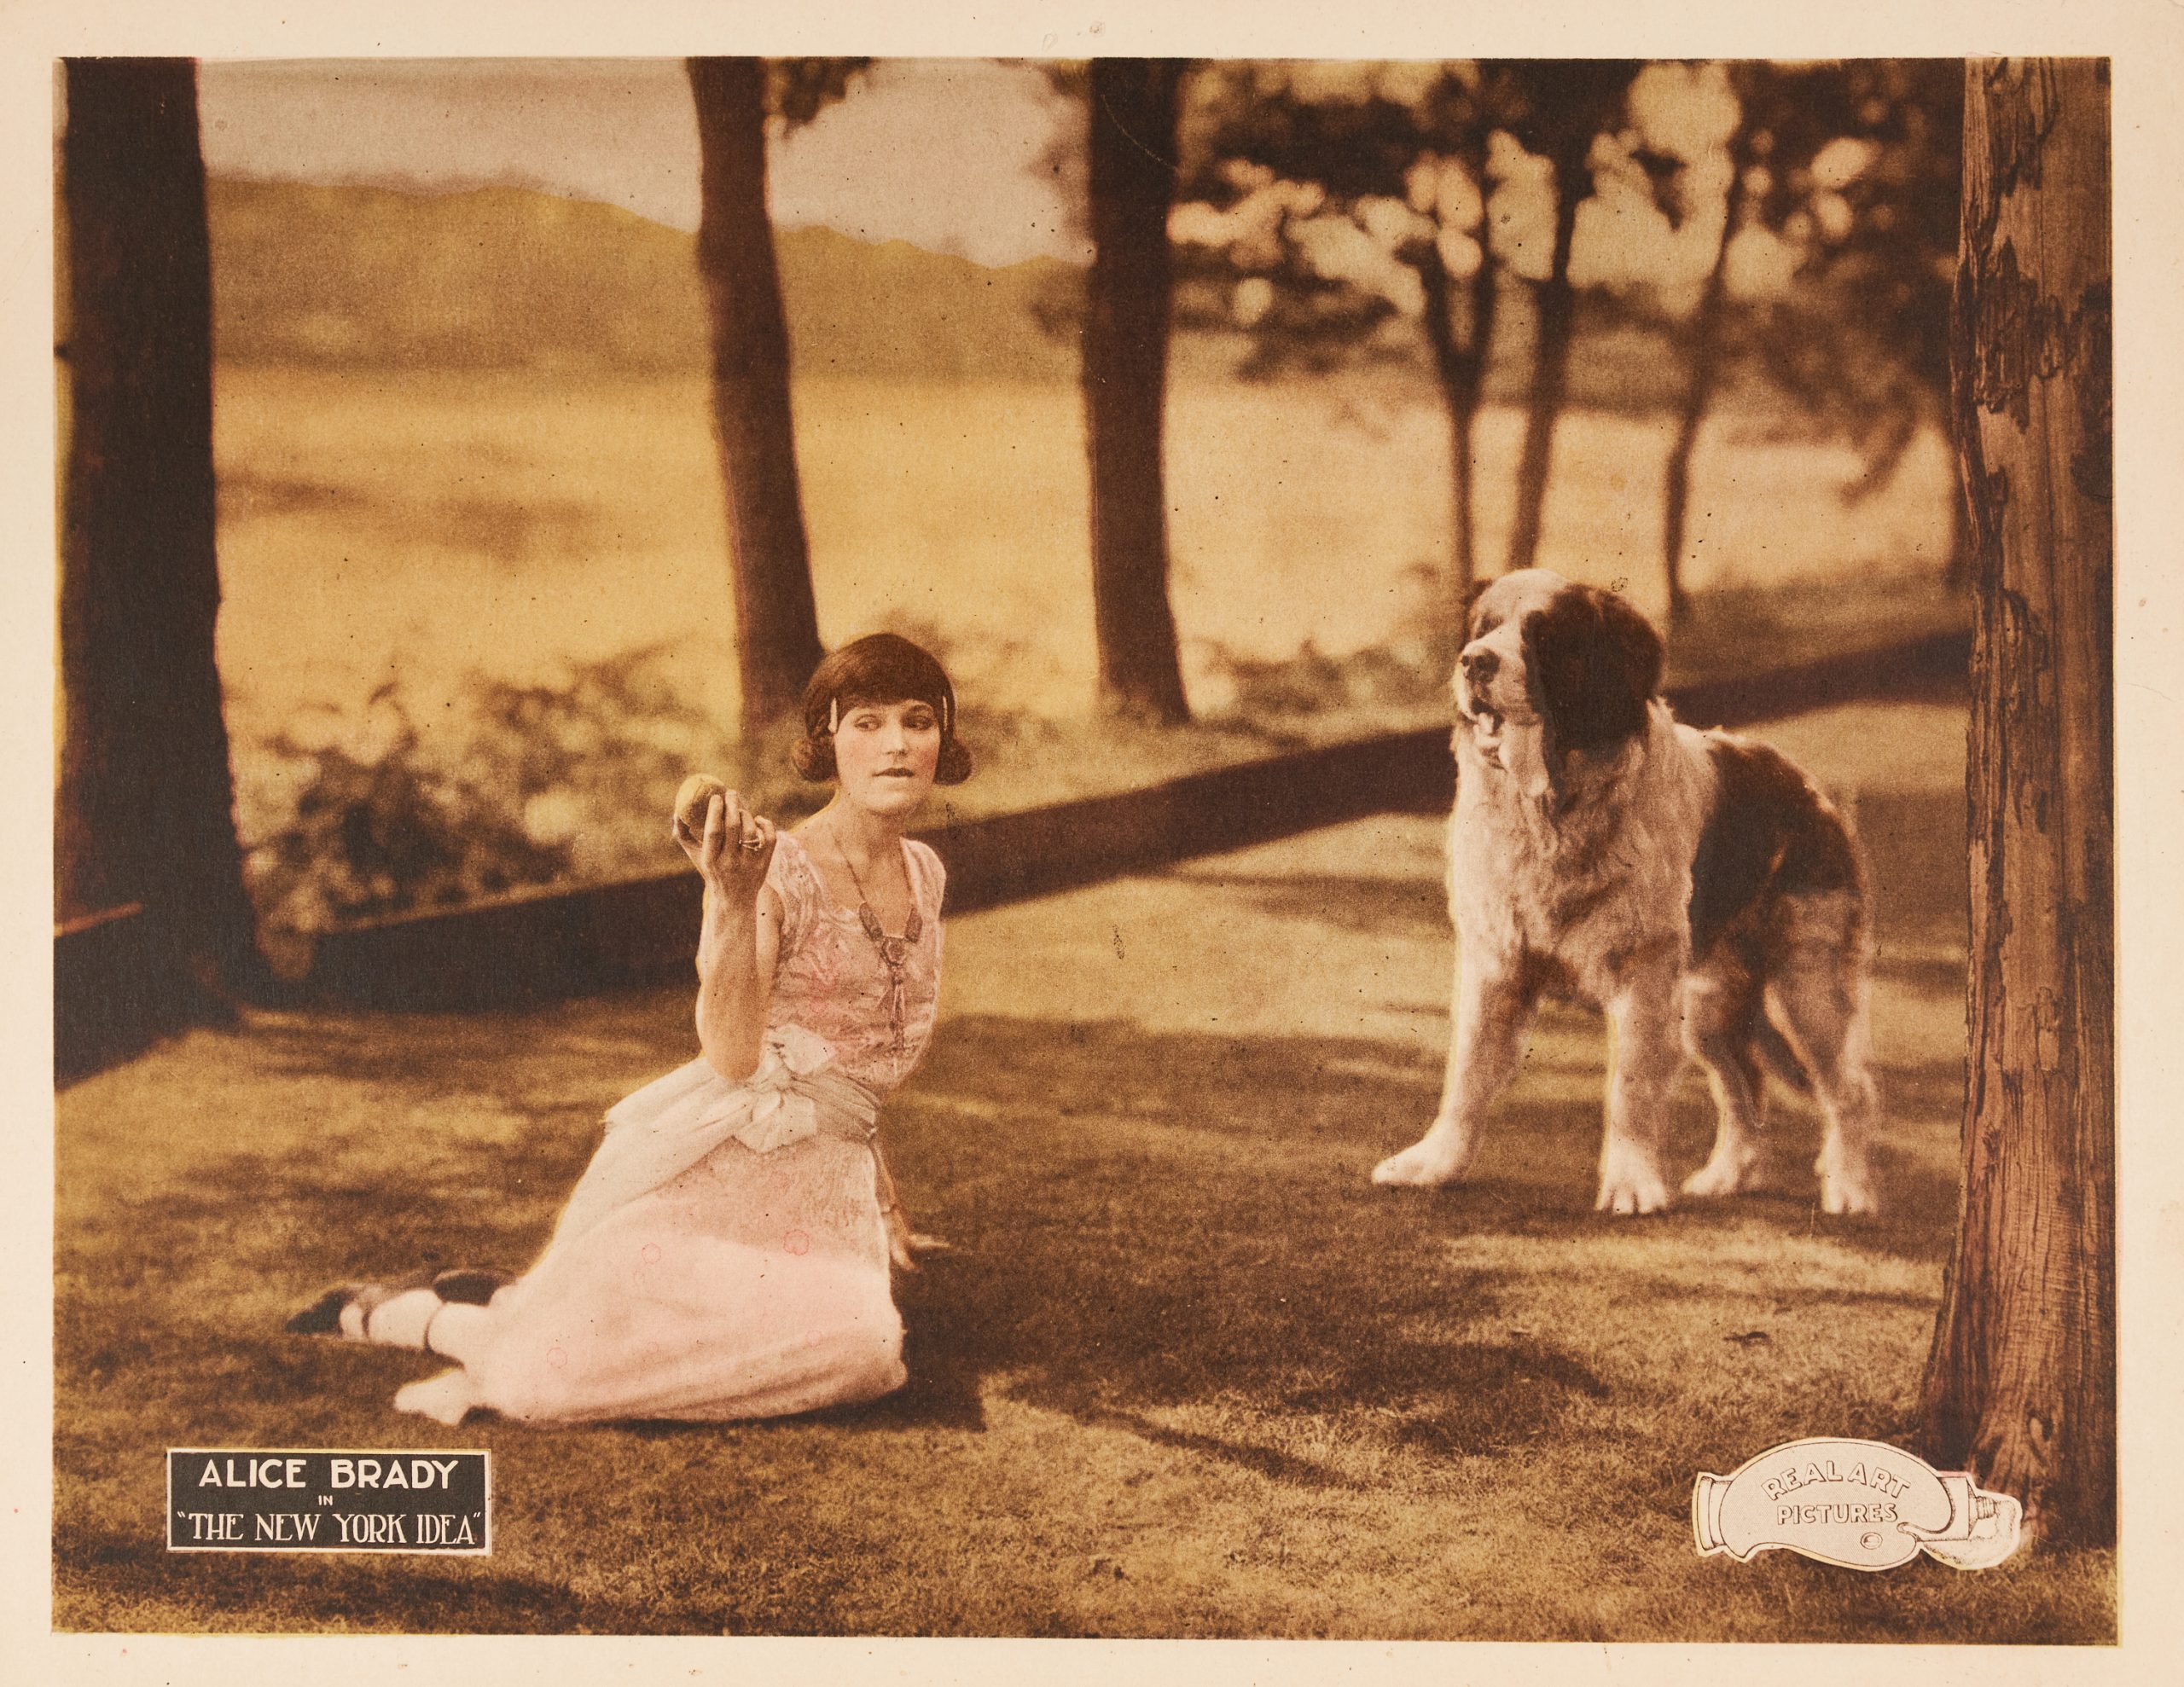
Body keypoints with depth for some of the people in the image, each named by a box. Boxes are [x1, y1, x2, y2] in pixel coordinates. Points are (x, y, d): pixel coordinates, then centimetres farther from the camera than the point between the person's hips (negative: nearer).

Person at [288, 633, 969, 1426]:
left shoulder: (924, 872, 12)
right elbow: (732, 1054, -21)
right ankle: (375, 1311, 12)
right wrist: (733, 901, -31)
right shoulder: (778, 871, -10)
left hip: (828, 1179, 7)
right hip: (717, 1159, -7)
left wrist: (882, 1195, 26)